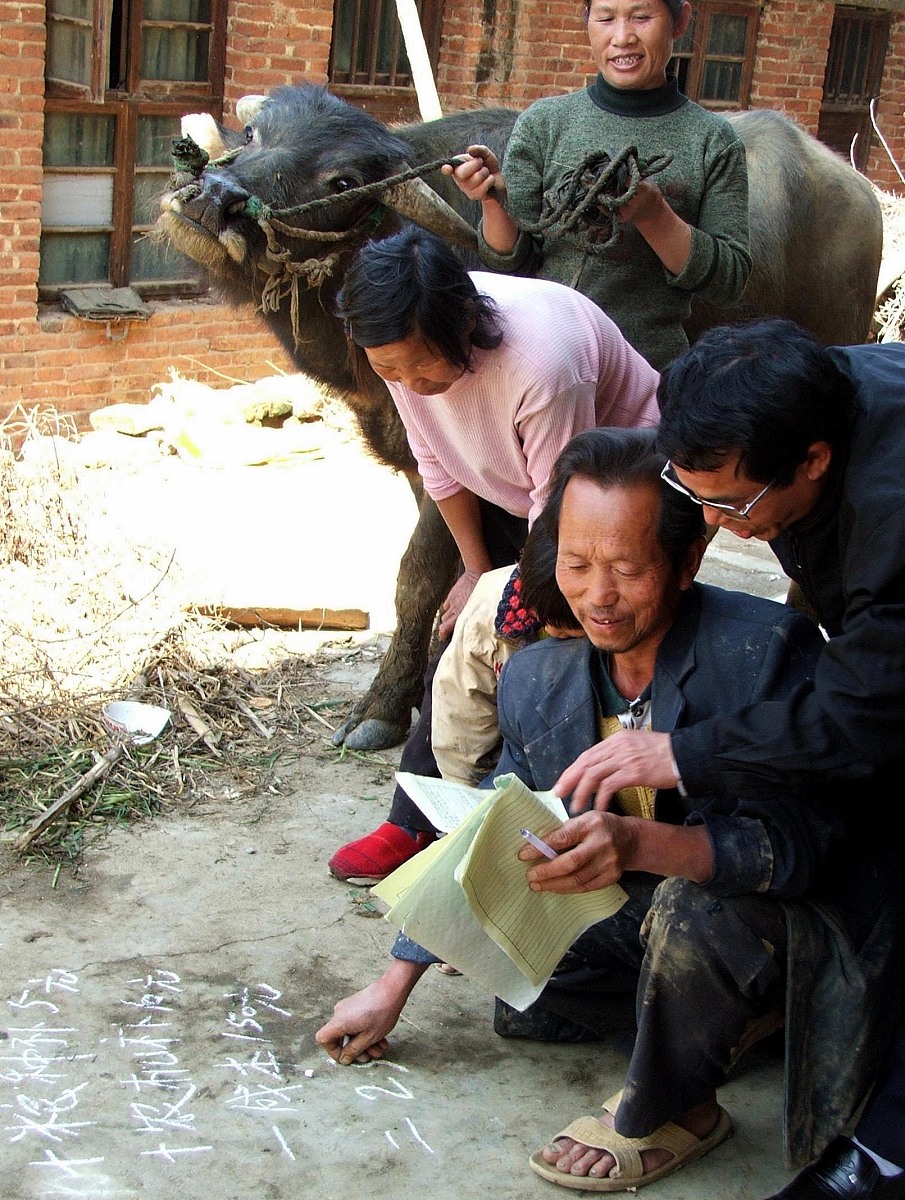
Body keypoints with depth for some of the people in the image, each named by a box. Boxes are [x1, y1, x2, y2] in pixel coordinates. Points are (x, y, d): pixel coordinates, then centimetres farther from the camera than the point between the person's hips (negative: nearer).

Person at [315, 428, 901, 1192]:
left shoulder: (770, 650, -28)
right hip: (647, 904, 7)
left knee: (695, 907, -36)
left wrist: (641, 843, -51)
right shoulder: (537, 680, -7)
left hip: (803, 916, -7)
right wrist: (394, 986, 11)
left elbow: (796, 838, -33)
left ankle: (668, 1116, -7)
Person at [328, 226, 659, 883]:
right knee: (462, 641, 2)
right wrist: (477, 571, 2)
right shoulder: (408, 345, -20)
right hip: (508, 491, 6)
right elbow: (438, 463, -3)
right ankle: (416, 824, 13)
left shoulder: (543, 363, -41)